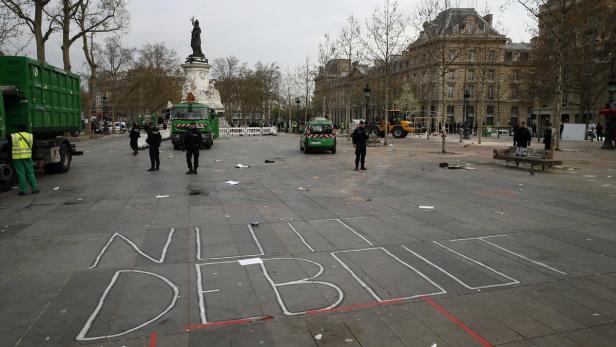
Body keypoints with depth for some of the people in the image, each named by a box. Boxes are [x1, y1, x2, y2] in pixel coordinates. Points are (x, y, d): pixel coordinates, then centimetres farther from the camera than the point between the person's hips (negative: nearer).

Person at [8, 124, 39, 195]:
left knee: (21, 174, 3)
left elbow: (9, 148, 3)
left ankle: (24, 190, 4)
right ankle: (35, 189, 7)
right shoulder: (30, 136, 4)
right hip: (28, 157, 1)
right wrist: (32, 157, 22)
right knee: (30, 173, 8)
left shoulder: (12, 136, 1)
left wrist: (11, 156, 17)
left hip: (17, 158, -1)